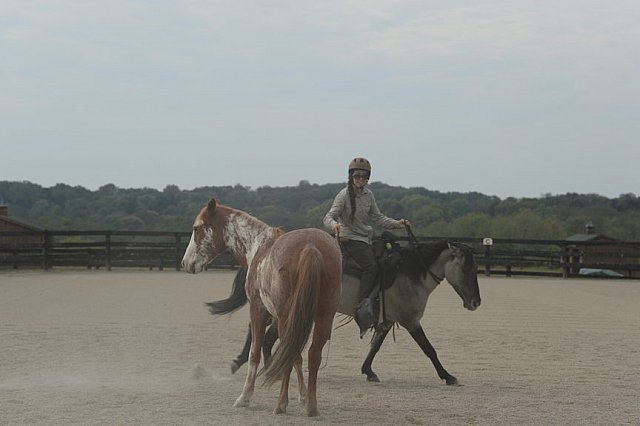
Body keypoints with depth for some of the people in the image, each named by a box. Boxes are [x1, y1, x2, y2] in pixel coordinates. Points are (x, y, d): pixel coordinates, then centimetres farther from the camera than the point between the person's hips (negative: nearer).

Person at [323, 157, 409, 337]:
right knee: (371, 266, -26)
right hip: (350, 239, -7)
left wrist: (397, 224, 2)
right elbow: (328, 216, -17)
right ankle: (362, 307, -29)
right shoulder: (344, 195, -9)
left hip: (366, 238, 7)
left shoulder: (368, 195, 10)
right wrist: (334, 224, -41)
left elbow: (378, 218, 15)